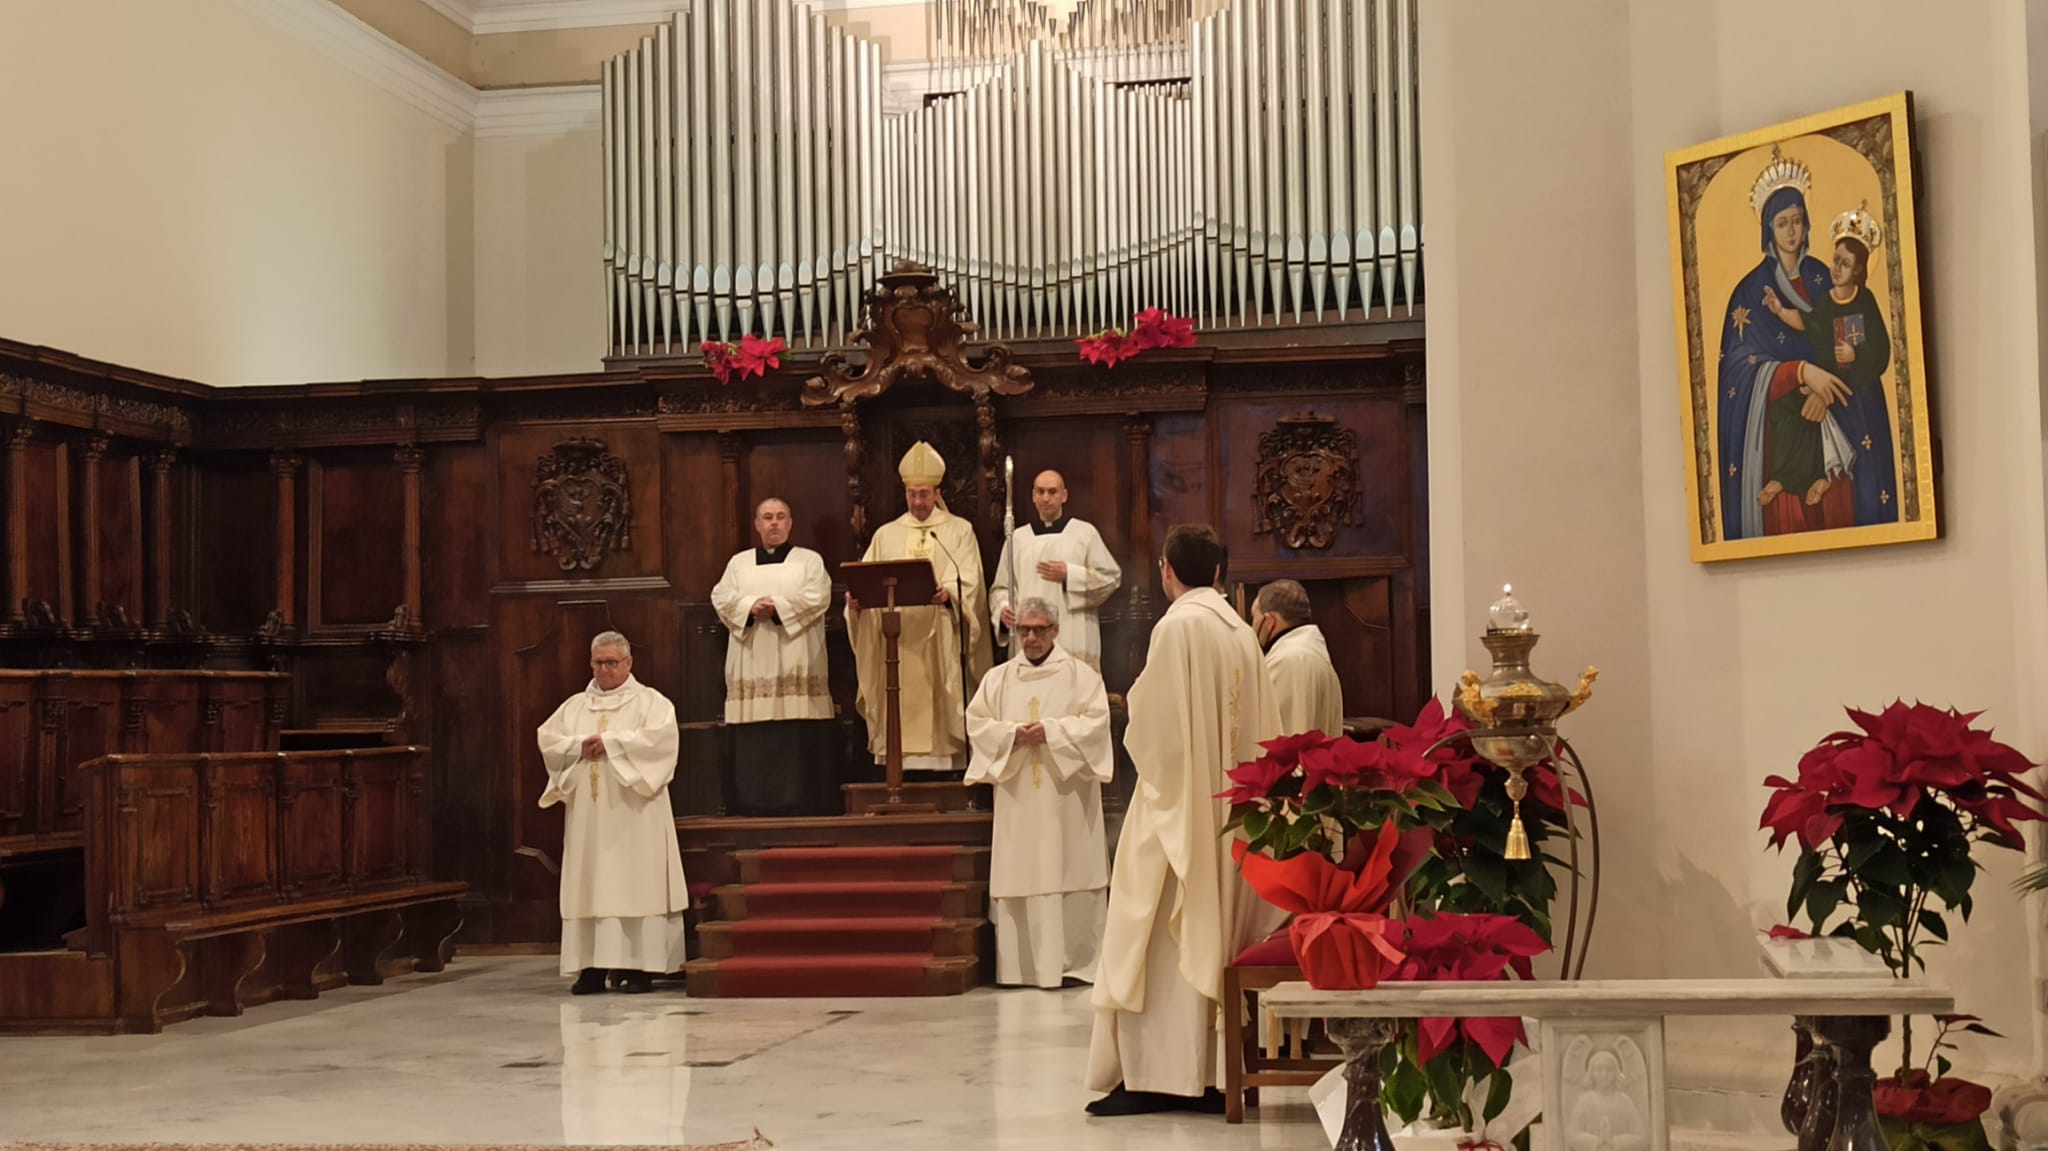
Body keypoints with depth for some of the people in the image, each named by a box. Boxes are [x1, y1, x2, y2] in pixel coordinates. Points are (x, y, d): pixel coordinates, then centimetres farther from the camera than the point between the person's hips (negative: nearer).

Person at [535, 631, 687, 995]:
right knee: (588, 887, 0)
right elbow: (546, 740, 7)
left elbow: (661, 736, -13)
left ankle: (638, 966, -5)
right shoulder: (574, 705, 17)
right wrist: (579, 746, -11)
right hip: (588, 815, 4)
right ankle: (591, 966, 0)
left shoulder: (650, 701, 4)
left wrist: (610, 742, -14)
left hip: (632, 814, -4)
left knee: (635, 885, -6)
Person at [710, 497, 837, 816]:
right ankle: (755, 804, -2)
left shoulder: (809, 560, 12)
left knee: (800, 738, -9)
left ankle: (802, 802, -8)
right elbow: (721, 597, 6)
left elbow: (818, 597, -4)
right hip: (752, 664, 2)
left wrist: (778, 606, -14)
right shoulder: (739, 563, 19)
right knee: (754, 739, -3)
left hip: (795, 665, -2)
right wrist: (751, 606, -12)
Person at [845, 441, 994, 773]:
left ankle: (943, 767, -5)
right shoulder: (886, 535, 17)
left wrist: (947, 593, -25)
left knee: (939, 710, -7)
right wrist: (856, 598, -13)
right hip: (896, 642, 2)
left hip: (940, 642, -2)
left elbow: (969, 581, -4)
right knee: (898, 715, -3)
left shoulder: (959, 531, 9)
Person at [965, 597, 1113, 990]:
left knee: (1067, 874, -4)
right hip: (1017, 798, 3)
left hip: (1065, 798, -3)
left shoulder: (1080, 674, 4)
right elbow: (977, 723, 5)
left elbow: (1096, 721, -6)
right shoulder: (998, 678, 12)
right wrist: (1012, 734, -12)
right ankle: (1020, 964, 4)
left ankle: (1073, 962, 0)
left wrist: (1050, 731, -17)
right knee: (1019, 876, 0)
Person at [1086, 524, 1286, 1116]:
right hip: (1231, 807, 7)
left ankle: (1156, 1076, -5)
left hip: (1180, 806, -7)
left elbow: (1152, 724, -14)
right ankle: (1214, 1073, 11)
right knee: (1217, 943, 10)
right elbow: (1261, 733, 10)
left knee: (1166, 944, -4)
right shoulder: (1242, 633, 9)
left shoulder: (1178, 626, -13)